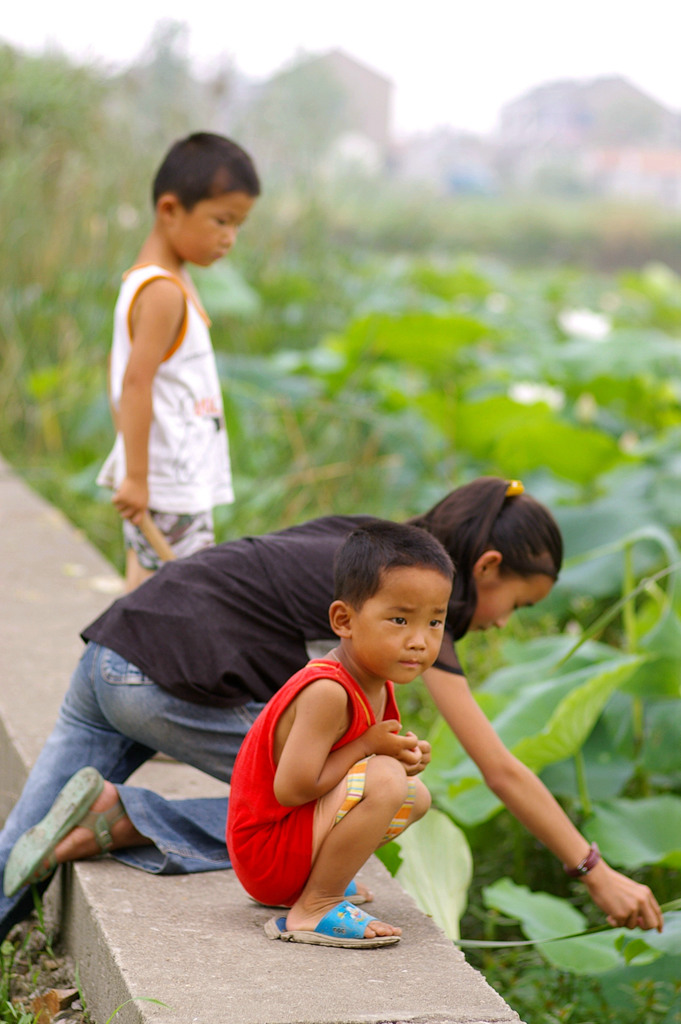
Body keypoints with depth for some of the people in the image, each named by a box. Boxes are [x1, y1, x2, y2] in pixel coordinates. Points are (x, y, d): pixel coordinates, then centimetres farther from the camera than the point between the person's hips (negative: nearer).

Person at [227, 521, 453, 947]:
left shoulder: (374, 681, 3)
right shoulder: (327, 692, -27)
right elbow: (292, 788, -30)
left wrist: (402, 756, -9)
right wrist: (368, 746, -21)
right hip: (265, 849, -10)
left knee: (416, 797, 19)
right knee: (386, 782, -27)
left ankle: (310, 883, 16)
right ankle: (313, 909, -19)